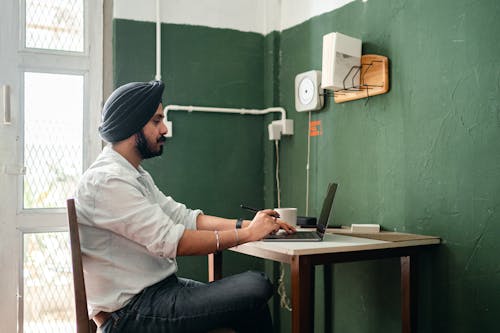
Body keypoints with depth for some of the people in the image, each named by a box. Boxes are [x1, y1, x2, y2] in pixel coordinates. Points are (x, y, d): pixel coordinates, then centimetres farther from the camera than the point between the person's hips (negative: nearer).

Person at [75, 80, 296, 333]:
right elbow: (171, 242, -22)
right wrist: (247, 234, -15)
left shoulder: (137, 176, 16)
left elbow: (186, 218, 10)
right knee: (255, 286, -20)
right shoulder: (105, 181, -17)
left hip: (158, 288, 10)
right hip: (129, 313, -10)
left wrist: (247, 224, -2)